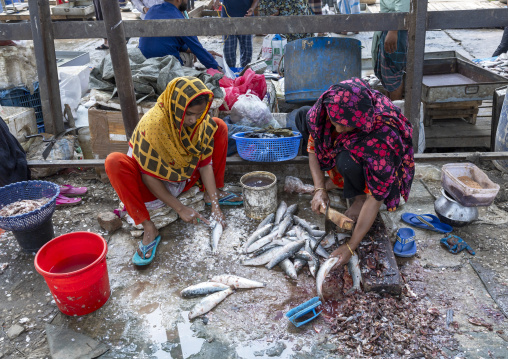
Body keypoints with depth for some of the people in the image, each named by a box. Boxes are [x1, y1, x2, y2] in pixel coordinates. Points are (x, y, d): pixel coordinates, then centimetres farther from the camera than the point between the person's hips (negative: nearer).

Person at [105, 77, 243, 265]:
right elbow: (149, 178, -25)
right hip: (156, 188, -4)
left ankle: (214, 193, 3)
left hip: (186, 179, 5)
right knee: (114, 162, -35)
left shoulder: (203, 121, -16)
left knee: (219, 126, -5)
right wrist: (180, 209, -24)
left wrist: (215, 204, -17)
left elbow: (205, 163, -10)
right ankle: (149, 229, -29)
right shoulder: (152, 125, -31)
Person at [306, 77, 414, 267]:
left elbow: (376, 198, -38)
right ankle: (337, 175, 2)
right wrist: (319, 189, -27)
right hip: (347, 145, 5)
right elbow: (313, 146, -13)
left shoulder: (383, 137, -42)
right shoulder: (325, 109, -30)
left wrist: (350, 247, -39)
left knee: (348, 162, -39)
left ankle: (360, 196, -4)